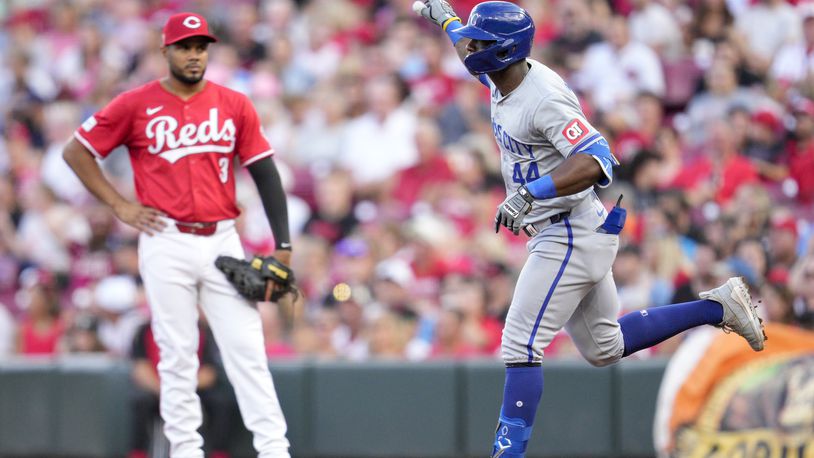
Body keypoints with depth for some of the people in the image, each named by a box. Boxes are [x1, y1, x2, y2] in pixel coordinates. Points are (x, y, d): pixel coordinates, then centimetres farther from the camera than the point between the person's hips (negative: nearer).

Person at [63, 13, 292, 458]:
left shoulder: (234, 105, 6)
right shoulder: (136, 104, 1)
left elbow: (264, 171, 5)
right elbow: (75, 151, 6)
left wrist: (282, 246, -2)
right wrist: (119, 205, -1)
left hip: (222, 241, 2)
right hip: (166, 244, -2)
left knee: (247, 349, -2)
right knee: (177, 354, 1)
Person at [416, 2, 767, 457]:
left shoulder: (544, 99, -25)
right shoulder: (502, 77, 4)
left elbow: (595, 161, -36)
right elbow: (474, 48, 29)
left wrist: (528, 194, -45)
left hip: (572, 237, -10)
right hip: (562, 234, 10)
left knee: (521, 346, -12)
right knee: (605, 348, 20)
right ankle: (717, 307, 24)